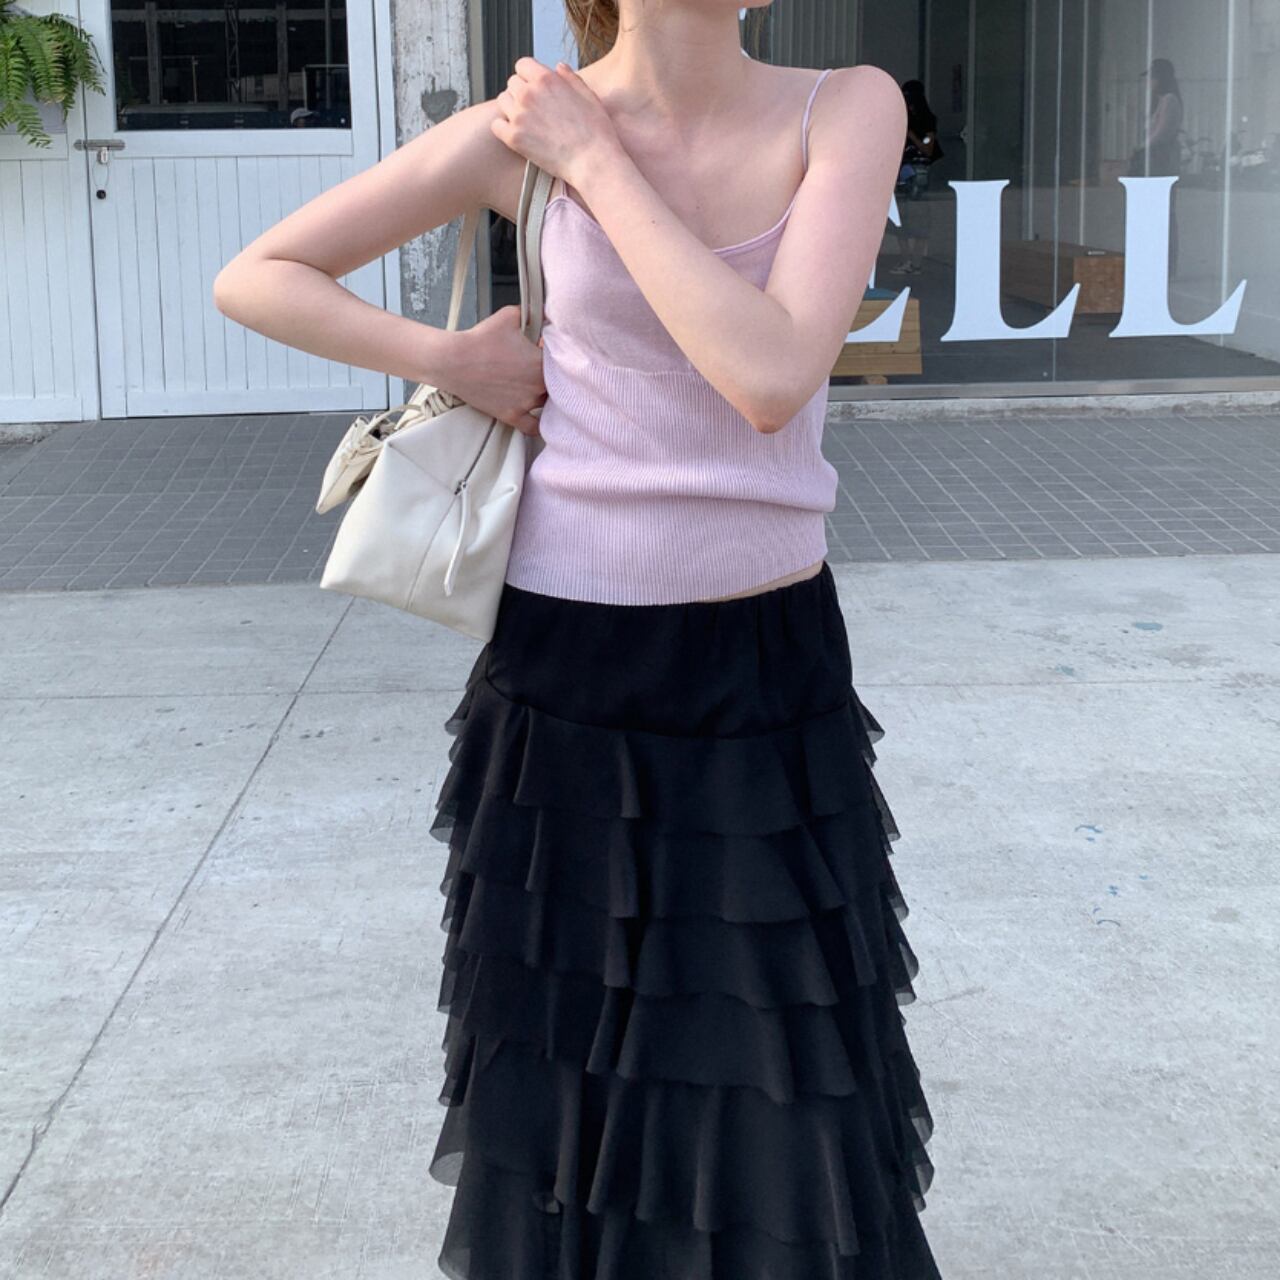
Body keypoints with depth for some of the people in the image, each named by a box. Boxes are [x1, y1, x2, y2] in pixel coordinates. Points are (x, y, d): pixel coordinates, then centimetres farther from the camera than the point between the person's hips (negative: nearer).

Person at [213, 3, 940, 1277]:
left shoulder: (848, 109, -6)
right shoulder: (522, 128, -5)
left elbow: (773, 374, -23)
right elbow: (256, 277, 3)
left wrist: (594, 160, -17)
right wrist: (449, 359, -9)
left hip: (773, 665, 1)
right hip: (569, 662, 0)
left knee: (796, 1090, 7)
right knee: (572, 1062, 13)